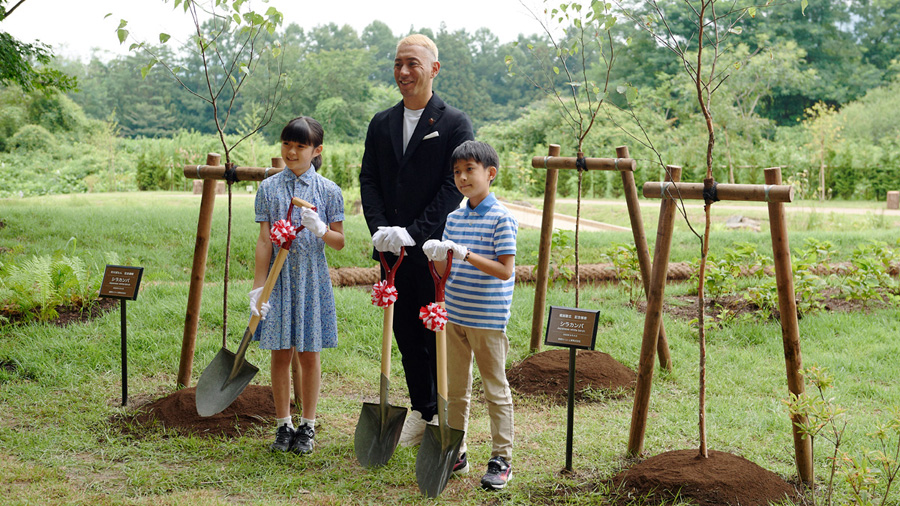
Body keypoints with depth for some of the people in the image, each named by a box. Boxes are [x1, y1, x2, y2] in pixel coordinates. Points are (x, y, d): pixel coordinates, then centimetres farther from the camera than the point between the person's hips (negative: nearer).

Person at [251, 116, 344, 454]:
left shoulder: (328, 191, 0)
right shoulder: (269, 188, 2)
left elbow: (340, 242, 1)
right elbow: (264, 241, 0)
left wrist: (320, 228, -21)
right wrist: (258, 287, -4)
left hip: (312, 279, -1)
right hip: (279, 278, 1)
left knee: (309, 354, 5)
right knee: (280, 353, 5)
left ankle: (307, 426, 18)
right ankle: (283, 426, 17)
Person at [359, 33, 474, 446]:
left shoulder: (455, 124, -5)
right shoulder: (381, 124, 12)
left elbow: (454, 186, -11)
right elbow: (368, 180, 8)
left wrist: (414, 232, -18)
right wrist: (380, 228, -9)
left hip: (435, 248, -5)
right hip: (394, 251, 5)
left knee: (439, 335, 0)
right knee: (407, 334, 12)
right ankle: (422, 412, 25)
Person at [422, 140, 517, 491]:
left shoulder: (502, 218, -10)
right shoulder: (455, 218, 9)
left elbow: (505, 270, -17)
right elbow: (445, 273, 11)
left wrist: (465, 254, -23)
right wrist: (435, 256, -11)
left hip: (488, 319, -6)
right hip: (454, 315, 6)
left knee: (496, 391, 4)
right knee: (455, 389, 13)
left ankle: (501, 460, 12)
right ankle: (455, 454, 24)